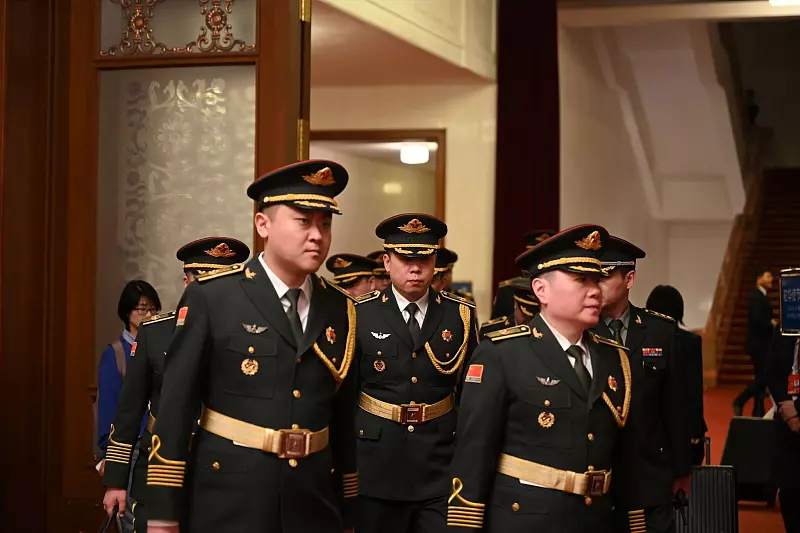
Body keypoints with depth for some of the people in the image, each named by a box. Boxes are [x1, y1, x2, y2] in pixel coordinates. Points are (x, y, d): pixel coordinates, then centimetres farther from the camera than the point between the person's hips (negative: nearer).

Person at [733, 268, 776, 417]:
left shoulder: (763, 296, 16)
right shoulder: (756, 296, -14)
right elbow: (757, 319, -24)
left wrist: (772, 323, 0)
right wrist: (772, 324, -11)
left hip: (763, 344, 10)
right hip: (758, 344, -10)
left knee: (762, 378, 9)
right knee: (763, 377, -11)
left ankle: (758, 413, 10)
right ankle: (739, 402, 0)